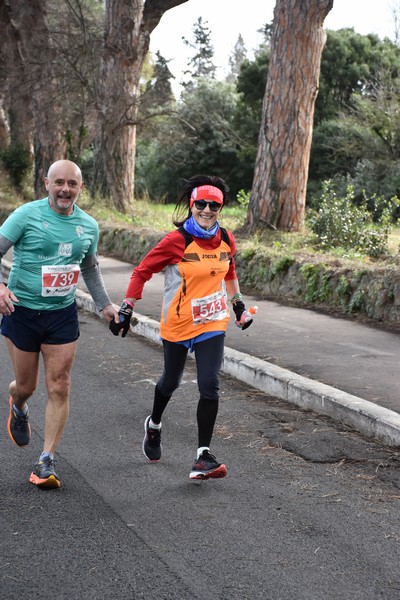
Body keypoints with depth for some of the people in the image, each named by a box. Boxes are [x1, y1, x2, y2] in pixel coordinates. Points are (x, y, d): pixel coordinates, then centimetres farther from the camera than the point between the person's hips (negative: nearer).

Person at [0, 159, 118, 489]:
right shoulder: (27, 214, -11)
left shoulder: (88, 225, 3)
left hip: (63, 314, 3)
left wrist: (105, 304, 16)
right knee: (27, 385, 9)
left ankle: (47, 462, 6)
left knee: (59, 388, -3)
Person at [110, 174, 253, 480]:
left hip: (212, 324, 3)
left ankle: (203, 456, -4)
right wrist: (126, 310, -13)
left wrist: (238, 303, 23)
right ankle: (154, 424, 48)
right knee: (171, 381, 16)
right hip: (177, 323, -2)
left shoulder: (226, 239, -2)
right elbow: (142, 271, -10)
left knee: (210, 386, -10)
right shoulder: (177, 241, -16)